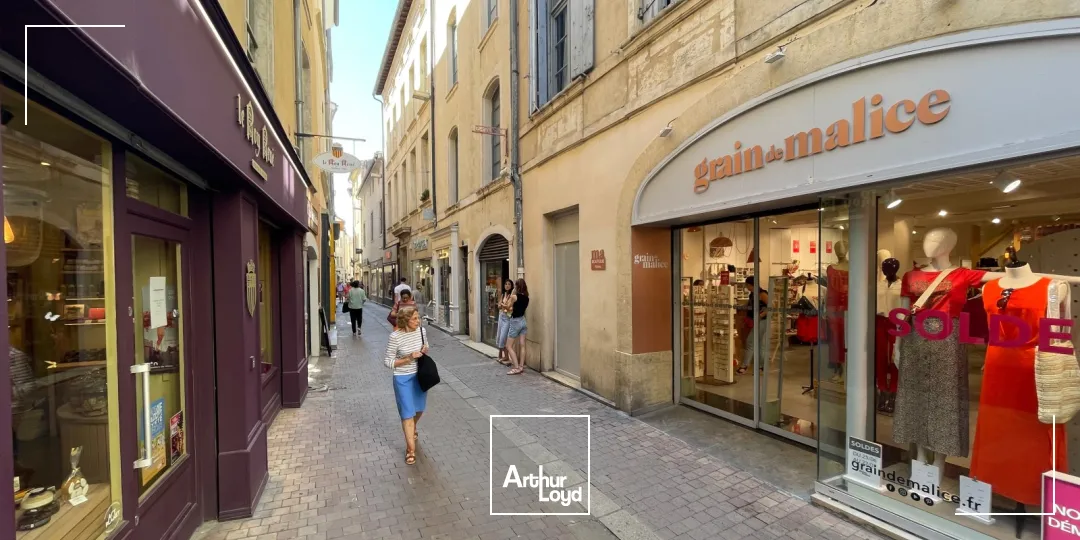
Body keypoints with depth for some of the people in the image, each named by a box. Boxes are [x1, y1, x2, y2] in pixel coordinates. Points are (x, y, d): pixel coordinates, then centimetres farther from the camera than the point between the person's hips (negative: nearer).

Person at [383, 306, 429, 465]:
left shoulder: (422, 331, -9)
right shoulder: (395, 337, -22)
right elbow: (388, 361, -15)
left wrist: (425, 351, -12)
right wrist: (408, 359, -26)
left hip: (420, 375, 5)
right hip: (403, 378, -5)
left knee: (419, 409, 21)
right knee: (407, 413, 2)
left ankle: (412, 430, 52)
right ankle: (411, 448, 19)